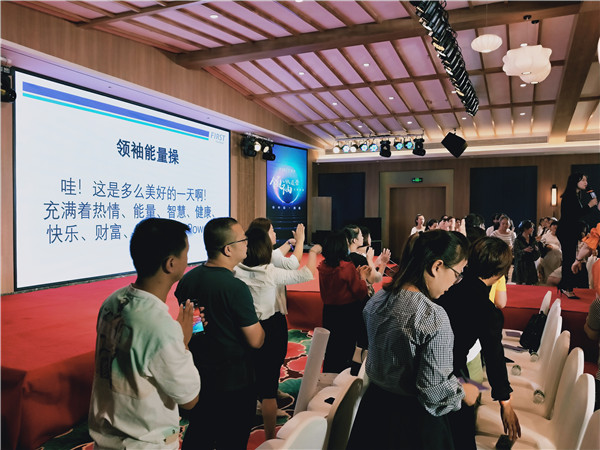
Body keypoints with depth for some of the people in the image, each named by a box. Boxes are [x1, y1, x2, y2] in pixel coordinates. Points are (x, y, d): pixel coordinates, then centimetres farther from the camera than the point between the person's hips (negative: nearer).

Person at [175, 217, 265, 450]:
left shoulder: (187, 279, -4)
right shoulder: (236, 288, -26)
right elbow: (256, 341, -19)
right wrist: (258, 325, 0)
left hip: (197, 377, 7)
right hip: (234, 382, -6)